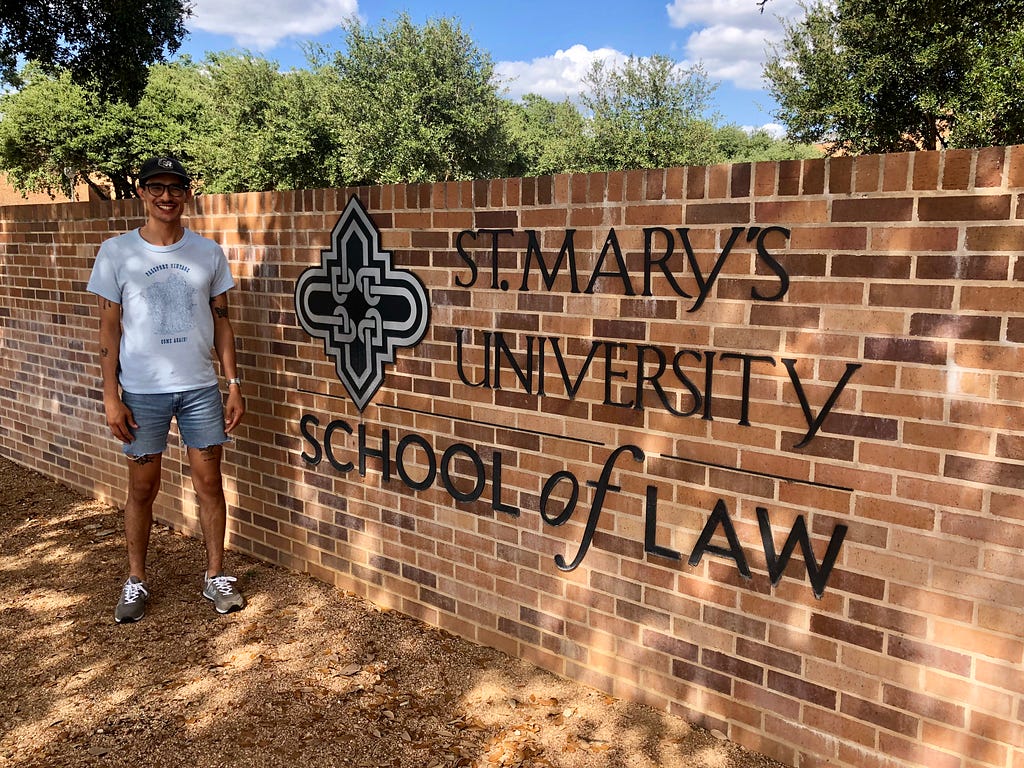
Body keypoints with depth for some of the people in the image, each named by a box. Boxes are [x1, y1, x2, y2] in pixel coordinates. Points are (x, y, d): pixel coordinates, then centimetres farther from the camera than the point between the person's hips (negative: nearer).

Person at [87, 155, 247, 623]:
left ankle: (216, 576, 20)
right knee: (143, 487, 8)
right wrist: (111, 396, -6)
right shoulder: (116, 253, -2)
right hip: (142, 391, -1)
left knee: (209, 483, 6)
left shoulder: (208, 252, 3)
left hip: (201, 389, 1)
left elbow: (220, 321, 6)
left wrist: (234, 384, 1)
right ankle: (136, 581, 25)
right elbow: (108, 328, -1)